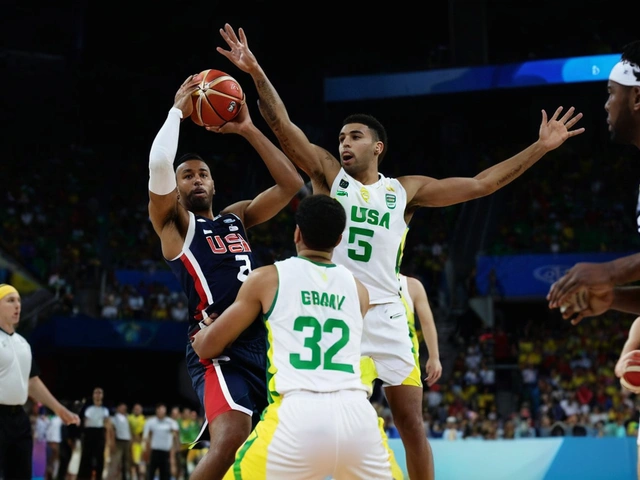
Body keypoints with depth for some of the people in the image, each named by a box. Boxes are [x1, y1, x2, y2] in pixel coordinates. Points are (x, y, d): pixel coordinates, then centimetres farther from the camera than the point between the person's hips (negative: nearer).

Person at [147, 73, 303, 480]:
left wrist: (248, 130, 13)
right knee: (230, 441, -29)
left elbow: (292, 184, 16)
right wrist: (178, 111, 0)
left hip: (263, 343, 7)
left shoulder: (237, 217, 23)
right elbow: (158, 165, -12)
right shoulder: (173, 222, 6)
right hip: (219, 347, -7)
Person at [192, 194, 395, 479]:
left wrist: (198, 338, 43)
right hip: (357, 414, 3)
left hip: (299, 415, -3)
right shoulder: (358, 289, 20)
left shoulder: (267, 278, 11)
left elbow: (208, 347, 18)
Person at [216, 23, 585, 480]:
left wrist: (540, 147, 8)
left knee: (412, 424, 3)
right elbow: (283, 126, -3)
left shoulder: (406, 190, 11)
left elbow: (480, 184, 11)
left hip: (385, 314, 1)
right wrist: (256, 73, -16)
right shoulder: (328, 173, 8)